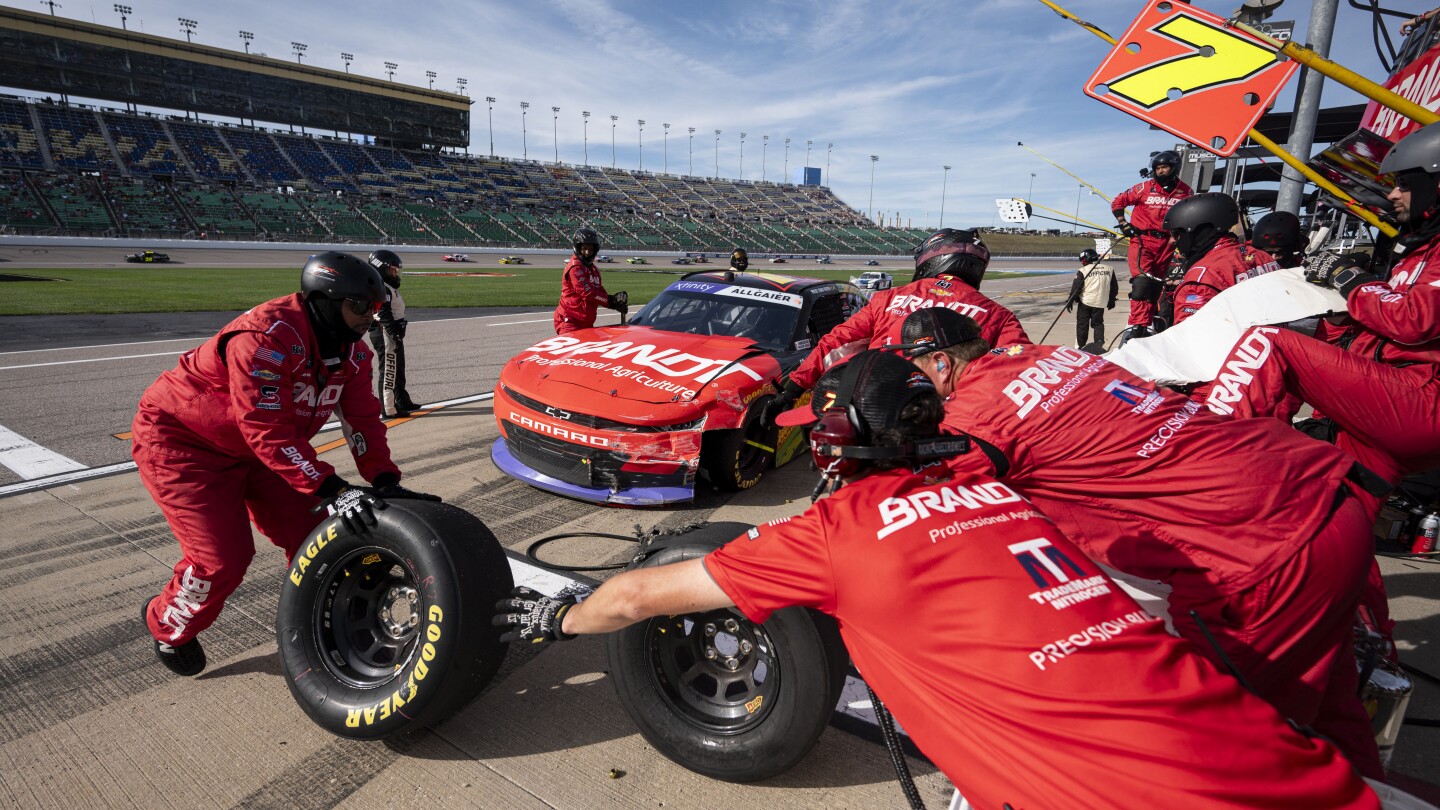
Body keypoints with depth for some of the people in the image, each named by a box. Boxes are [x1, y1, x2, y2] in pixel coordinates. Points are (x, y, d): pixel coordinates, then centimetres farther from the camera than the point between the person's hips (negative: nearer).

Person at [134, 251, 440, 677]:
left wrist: (386, 481, -20)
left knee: (312, 537, 0)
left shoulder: (351, 350, -7)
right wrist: (333, 489, -40)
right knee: (223, 558, -11)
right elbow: (269, 433, -37)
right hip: (182, 441, -7)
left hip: (256, 446, 8)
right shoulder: (266, 338, -33)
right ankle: (168, 626, 21)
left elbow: (362, 418, -8)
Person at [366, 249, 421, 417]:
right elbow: (385, 315, -23)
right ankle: (388, 408, -2)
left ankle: (403, 401, 32)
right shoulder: (382, 288, -16)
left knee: (398, 369, 20)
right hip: (386, 334, -11)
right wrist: (395, 336, -26)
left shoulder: (388, 287, 16)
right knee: (388, 371, -6)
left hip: (392, 334, 11)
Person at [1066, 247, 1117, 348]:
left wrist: (1070, 301, 2)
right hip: (1101, 303, 4)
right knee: (1098, 323, 18)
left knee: (1082, 324, 6)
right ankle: (1099, 341, 0)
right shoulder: (1109, 269, 7)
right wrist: (1111, 301, 24)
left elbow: (1076, 288, -8)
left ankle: (1080, 346, 8)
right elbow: (1114, 287, 14)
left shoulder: (1083, 271, -9)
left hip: (1085, 302, -4)